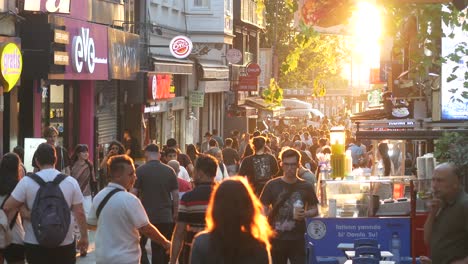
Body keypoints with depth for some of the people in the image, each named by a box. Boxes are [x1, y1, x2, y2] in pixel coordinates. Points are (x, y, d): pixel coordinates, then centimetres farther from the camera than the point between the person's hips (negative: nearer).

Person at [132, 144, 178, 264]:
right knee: (160, 250, 9)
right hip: (165, 217, 3)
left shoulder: (140, 170, -6)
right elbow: (176, 194, 3)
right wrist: (175, 214, 13)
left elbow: (133, 193, -8)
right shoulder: (169, 171, 2)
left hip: (144, 216, -2)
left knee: (139, 245, 12)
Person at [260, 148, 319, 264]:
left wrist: (305, 214, -14)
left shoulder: (306, 187, 1)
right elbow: (263, 209, 1)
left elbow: (315, 210, 9)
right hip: (276, 238, 0)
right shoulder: (272, 185, -1)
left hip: (297, 238, 0)